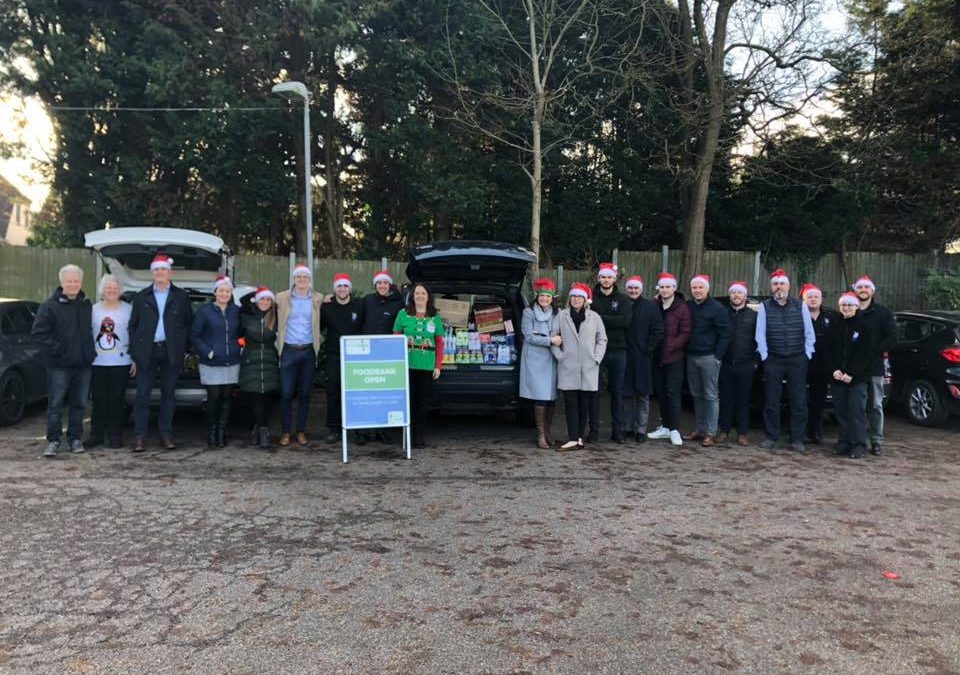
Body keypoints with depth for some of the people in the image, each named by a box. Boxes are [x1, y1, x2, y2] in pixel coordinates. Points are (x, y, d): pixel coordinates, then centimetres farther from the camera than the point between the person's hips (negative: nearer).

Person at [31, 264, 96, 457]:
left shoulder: (87, 305, 12)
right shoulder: (50, 306, -4)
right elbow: (38, 333, -8)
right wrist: (56, 349, -14)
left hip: (83, 364, 4)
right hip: (59, 365, -4)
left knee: (79, 404, 9)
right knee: (55, 404, -1)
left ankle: (75, 439, 19)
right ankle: (53, 441, 7)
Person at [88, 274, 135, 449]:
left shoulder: (128, 309, 5)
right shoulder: (94, 309, 10)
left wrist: (135, 360, -1)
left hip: (121, 363, -2)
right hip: (97, 363, 2)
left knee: (116, 401, 1)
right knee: (99, 401, 4)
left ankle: (114, 435, 10)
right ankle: (96, 434, 14)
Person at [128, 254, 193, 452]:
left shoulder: (181, 297, 7)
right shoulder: (141, 297, 9)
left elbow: (189, 324, 6)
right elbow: (133, 325, 8)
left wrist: (185, 348, -1)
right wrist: (134, 352, 1)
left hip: (171, 352, 0)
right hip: (147, 351, 0)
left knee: (168, 394, 6)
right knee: (143, 394, -1)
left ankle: (166, 435, 13)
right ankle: (140, 436, 3)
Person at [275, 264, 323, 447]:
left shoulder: (318, 299, 4)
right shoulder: (282, 298, 2)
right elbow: (276, 321, 8)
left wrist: (319, 341, 3)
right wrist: (277, 342, 2)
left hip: (309, 351, 1)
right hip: (289, 351, -1)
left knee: (305, 393, 7)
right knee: (286, 393, -1)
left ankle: (301, 431, 16)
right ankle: (285, 431, 9)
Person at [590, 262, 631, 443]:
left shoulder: (622, 299, 7)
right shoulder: (591, 298, 4)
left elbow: (625, 320, -10)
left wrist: (600, 318, -17)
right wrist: (611, 322, -18)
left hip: (617, 351, 1)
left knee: (617, 392, 8)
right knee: (594, 391, 2)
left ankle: (617, 430, 16)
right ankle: (594, 430, 10)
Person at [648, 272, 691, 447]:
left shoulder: (682, 307, -4)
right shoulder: (654, 306, 7)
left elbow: (685, 333, -7)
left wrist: (670, 346, -16)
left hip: (674, 357, -4)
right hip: (656, 357, 5)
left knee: (672, 392, -6)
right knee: (660, 392, 9)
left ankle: (674, 429, -1)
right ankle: (665, 427, 19)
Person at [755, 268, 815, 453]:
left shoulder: (800, 306, 5)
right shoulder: (764, 307, 2)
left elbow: (809, 333, 7)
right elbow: (760, 335, 1)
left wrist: (807, 354, 1)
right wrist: (764, 355, -4)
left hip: (798, 360, 1)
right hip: (773, 360, 0)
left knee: (799, 401, 2)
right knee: (771, 401, 5)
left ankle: (797, 439, 11)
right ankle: (771, 437, 15)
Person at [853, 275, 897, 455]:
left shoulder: (883, 312, 6)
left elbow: (891, 339, -1)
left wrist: (873, 351, -12)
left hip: (874, 367, -1)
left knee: (875, 406, 4)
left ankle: (876, 442, 10)